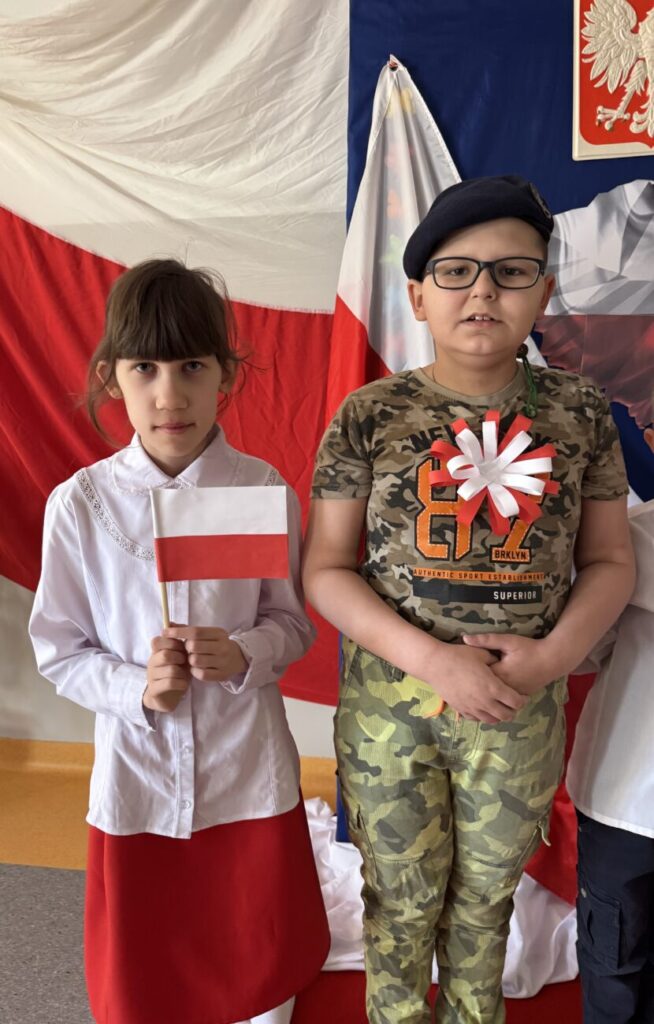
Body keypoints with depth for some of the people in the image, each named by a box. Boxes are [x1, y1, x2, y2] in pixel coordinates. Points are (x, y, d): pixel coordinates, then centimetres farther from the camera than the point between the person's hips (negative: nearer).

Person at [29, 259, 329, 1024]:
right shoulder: (79, 503, -10)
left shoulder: (264, 489, -10)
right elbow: (59, 650, -2)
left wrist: (244, 655, -21)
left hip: (249, 773, 0)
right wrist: (137, 689, -19)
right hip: (135, 776, 0)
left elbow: (293, 624, -1)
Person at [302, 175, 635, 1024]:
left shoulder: (579, 413, -4)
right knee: (405, 897, 17)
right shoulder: (372, 414, -9)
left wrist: (553, 653, -14)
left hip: (523, 705, 2)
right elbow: (325, 570, -8)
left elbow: (609, 561, 3)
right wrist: (432, 659, -20)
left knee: (486, 896, 22)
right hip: (390, 701, -1)